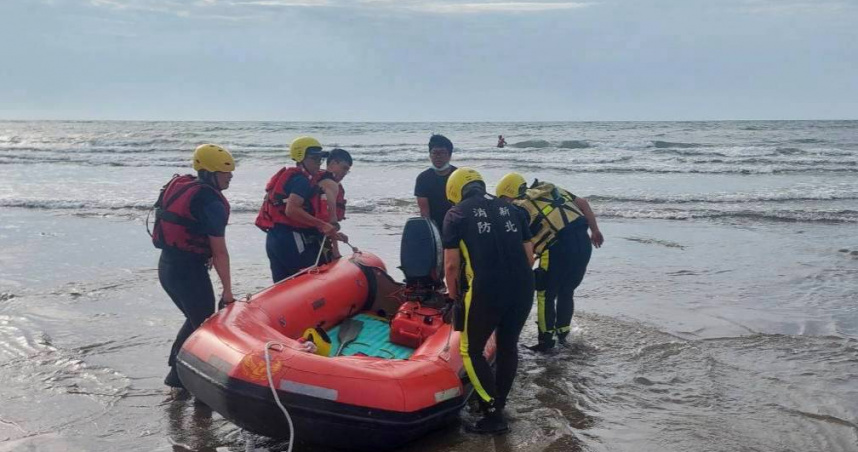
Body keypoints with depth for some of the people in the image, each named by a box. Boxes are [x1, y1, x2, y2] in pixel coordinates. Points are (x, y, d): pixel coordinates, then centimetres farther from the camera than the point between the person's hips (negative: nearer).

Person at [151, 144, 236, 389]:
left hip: (166, 265, 9)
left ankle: (176, 369, 27)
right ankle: (180, 376, 9)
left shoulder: (179, 186, 7)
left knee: (194, 318, 23)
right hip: (189, 270, -9)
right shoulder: (211, 202, -18)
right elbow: (219, 252, -17)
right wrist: (227, 290, -12)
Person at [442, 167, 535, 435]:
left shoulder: (457, 213, 6)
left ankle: (493, 416, 8)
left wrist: (454, 295, 18)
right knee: (508, 345, 23)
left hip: (486, 290, -5)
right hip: (524, 288, 5)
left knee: (471, 351, 11)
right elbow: (529, 257, 15)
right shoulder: (512, 209, 17)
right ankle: (498, 403, 34)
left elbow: (451, 265, 2)